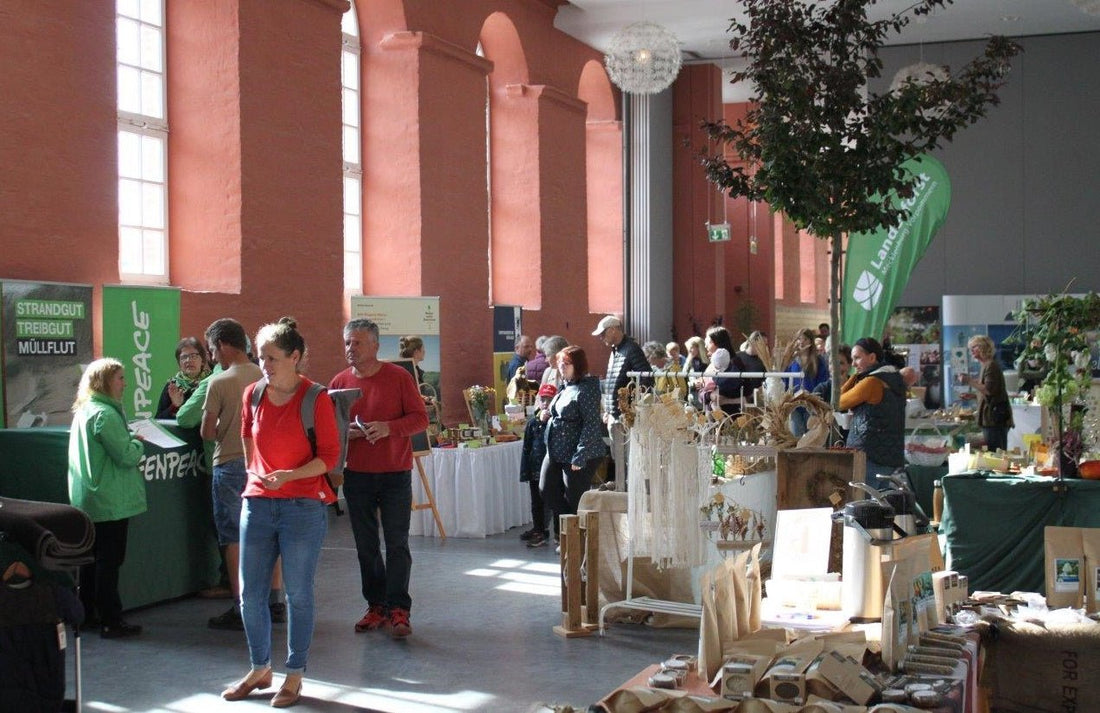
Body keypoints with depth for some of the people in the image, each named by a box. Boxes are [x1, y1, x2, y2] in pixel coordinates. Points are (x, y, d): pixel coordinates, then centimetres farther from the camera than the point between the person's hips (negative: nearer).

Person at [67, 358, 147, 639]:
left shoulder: (83, 411, 12)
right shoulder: (105, 414, -18)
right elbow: (126, 456, -20)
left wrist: (129, 440, 13)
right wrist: (138, 443, -2)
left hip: (87, 500, 9)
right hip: (111, 501, -9)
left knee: (91, 558, 16)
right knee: (109, 560, -4)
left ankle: (87, 613, 24)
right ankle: (111, 621, -1)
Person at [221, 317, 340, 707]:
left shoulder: (316, 399, -9)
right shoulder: (253, 394, 5)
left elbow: (329, 455, -9)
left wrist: (289, 475, -20)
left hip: (303, 506, -5)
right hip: (257, 503, 5)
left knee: (298, 594, 3)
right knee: (250, 594, 8)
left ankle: (294, 676, 16)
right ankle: (260, 669, 26)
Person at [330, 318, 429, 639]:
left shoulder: (398, 377, -4)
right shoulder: (339, 382, 5)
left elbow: (420, 418, -4)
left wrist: (389, 427, -20)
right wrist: (344, 432, -11)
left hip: (395, 474, -3)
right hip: (356, 476, 3)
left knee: (397, 544, -3)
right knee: (366, 546, 9)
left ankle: (399, 609, 1)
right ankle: (376, 606, 18)